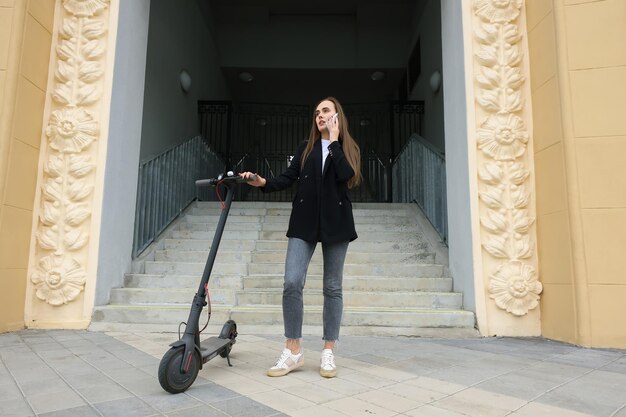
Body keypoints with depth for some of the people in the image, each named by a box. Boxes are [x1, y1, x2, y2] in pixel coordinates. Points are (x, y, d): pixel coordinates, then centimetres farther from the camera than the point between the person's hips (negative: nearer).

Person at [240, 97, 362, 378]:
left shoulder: (348, 149, 9)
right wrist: (264, 183, -13)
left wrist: (334, 140, -5)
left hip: (336, 222, -1)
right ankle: (293, 351, 3)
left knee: (332, 287, 4)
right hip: (304, 221, 1)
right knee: (292, 282, -9)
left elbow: (346, 175, -12)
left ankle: (328, 353, 14)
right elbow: (288, 178, 5)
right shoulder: (306, 148, 14)